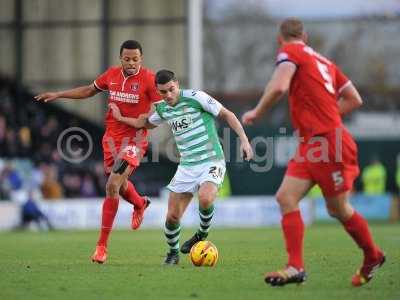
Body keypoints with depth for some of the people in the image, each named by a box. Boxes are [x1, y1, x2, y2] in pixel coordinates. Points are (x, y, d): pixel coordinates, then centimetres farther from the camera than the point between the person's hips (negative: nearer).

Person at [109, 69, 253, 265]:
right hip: (187, 166, 5)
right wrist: (121, 118, 26)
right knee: (172, 217, -1)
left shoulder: (195, 97, -10)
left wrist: (244, 140, -13)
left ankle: (202, 233, -4)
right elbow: (147, 123, 32)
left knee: (205, 198, -34)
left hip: (211, 161, -5)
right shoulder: (162, 109, 8)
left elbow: (226, 115, -6)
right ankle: (173, 253, 26)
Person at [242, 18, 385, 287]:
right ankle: (296, 267, -7)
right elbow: (354, 100, 16)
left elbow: (279, 86, -23)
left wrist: (256, 113, -7)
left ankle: (373, 257, 22)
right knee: (286, 197, -1)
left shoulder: (290, 52, -4)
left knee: (339, 209, 4)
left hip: (328, 143, -8)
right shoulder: (323, 61, 18)